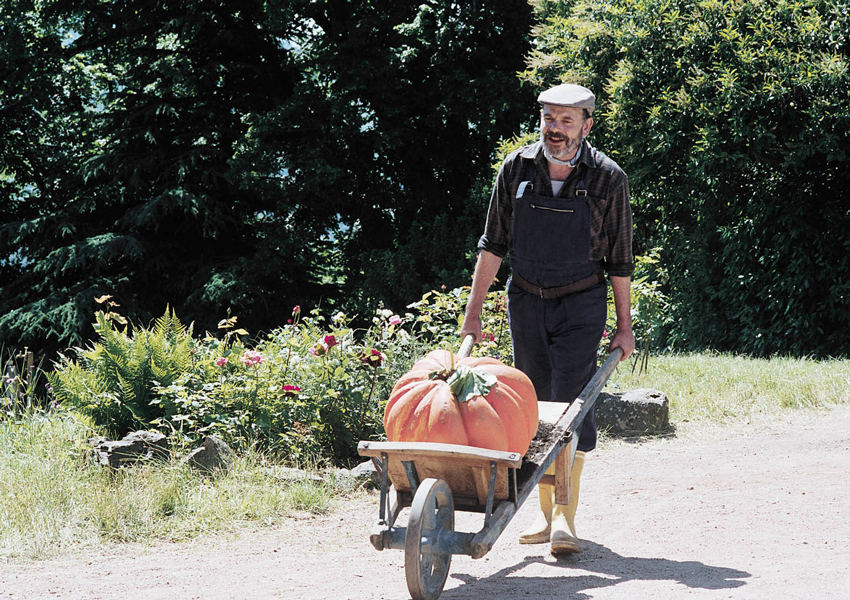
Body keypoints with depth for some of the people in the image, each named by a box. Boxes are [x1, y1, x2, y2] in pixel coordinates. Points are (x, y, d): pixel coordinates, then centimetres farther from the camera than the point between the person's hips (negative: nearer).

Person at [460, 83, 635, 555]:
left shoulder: (608, 179, -7)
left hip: (581, 304, -3)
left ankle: (566, 515, -8)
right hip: (526, 302, 3)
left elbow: (619, 259, 0)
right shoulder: (516, 168, -1)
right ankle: (545, 512, 15)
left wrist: (624, 325, 1)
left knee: (570, 405, -11)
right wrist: (474, 310, 2)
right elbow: (493, 244, 5)